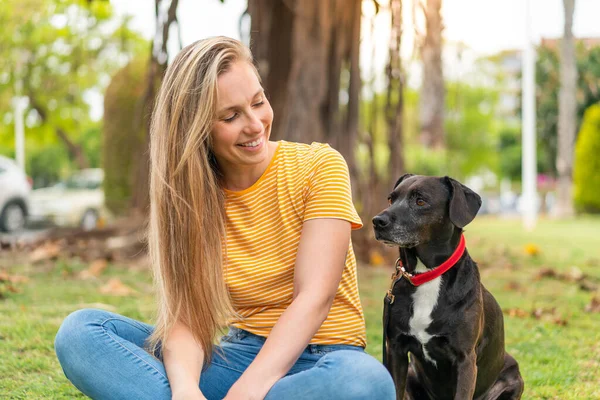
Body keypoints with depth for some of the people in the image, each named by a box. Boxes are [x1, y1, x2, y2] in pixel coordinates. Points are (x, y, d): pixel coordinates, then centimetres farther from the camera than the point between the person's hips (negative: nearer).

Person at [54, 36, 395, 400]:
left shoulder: (319, 167, -7)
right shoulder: (189, 193, 2)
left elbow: (314, 298, -18)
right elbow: (185, 312, -10)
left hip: (319, 360, -2)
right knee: (79, 332, -15)